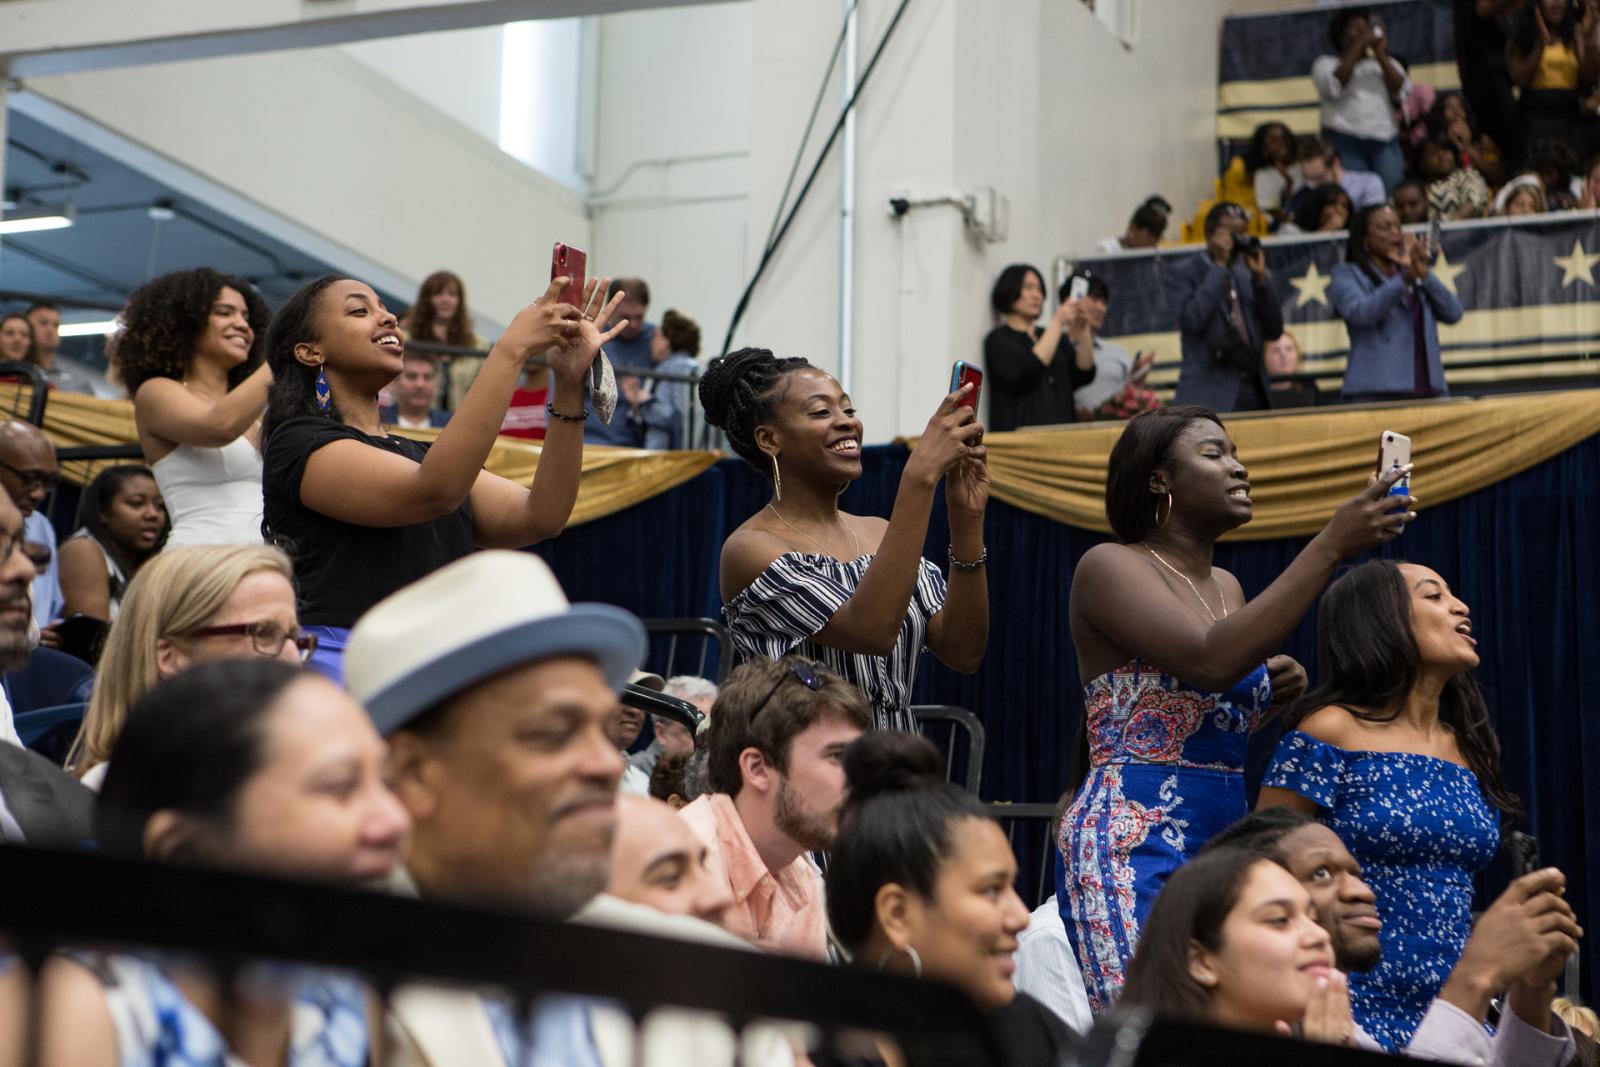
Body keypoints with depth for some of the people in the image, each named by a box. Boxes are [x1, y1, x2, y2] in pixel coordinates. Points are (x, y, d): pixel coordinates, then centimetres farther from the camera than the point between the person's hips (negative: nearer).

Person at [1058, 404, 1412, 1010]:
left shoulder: (1227, 588, 17)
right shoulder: (1110, 567, -6)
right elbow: (1211, 661, -23)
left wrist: (1276, 694, 5)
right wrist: (1330, 546, -23)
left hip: (1228, 841, 8)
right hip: (1134, 846, -8)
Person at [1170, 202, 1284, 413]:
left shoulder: (1248, 275, 17)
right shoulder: (1183, 274, 2)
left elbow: (1274, 331, 11)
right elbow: (1192, 321, -15)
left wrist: (1260, 277, 1)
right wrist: (1219, 266, -8)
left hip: (1253, 393, 5)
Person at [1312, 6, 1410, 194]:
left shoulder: (1386, 63, 20)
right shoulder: (1326, 64, 11)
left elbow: (1400, 90, 3)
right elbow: (1334, 86, -11)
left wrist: (1380, 54, -3)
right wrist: (1358, 46, -7)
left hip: (1385, 142, 3)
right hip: (1345, 142, -3)